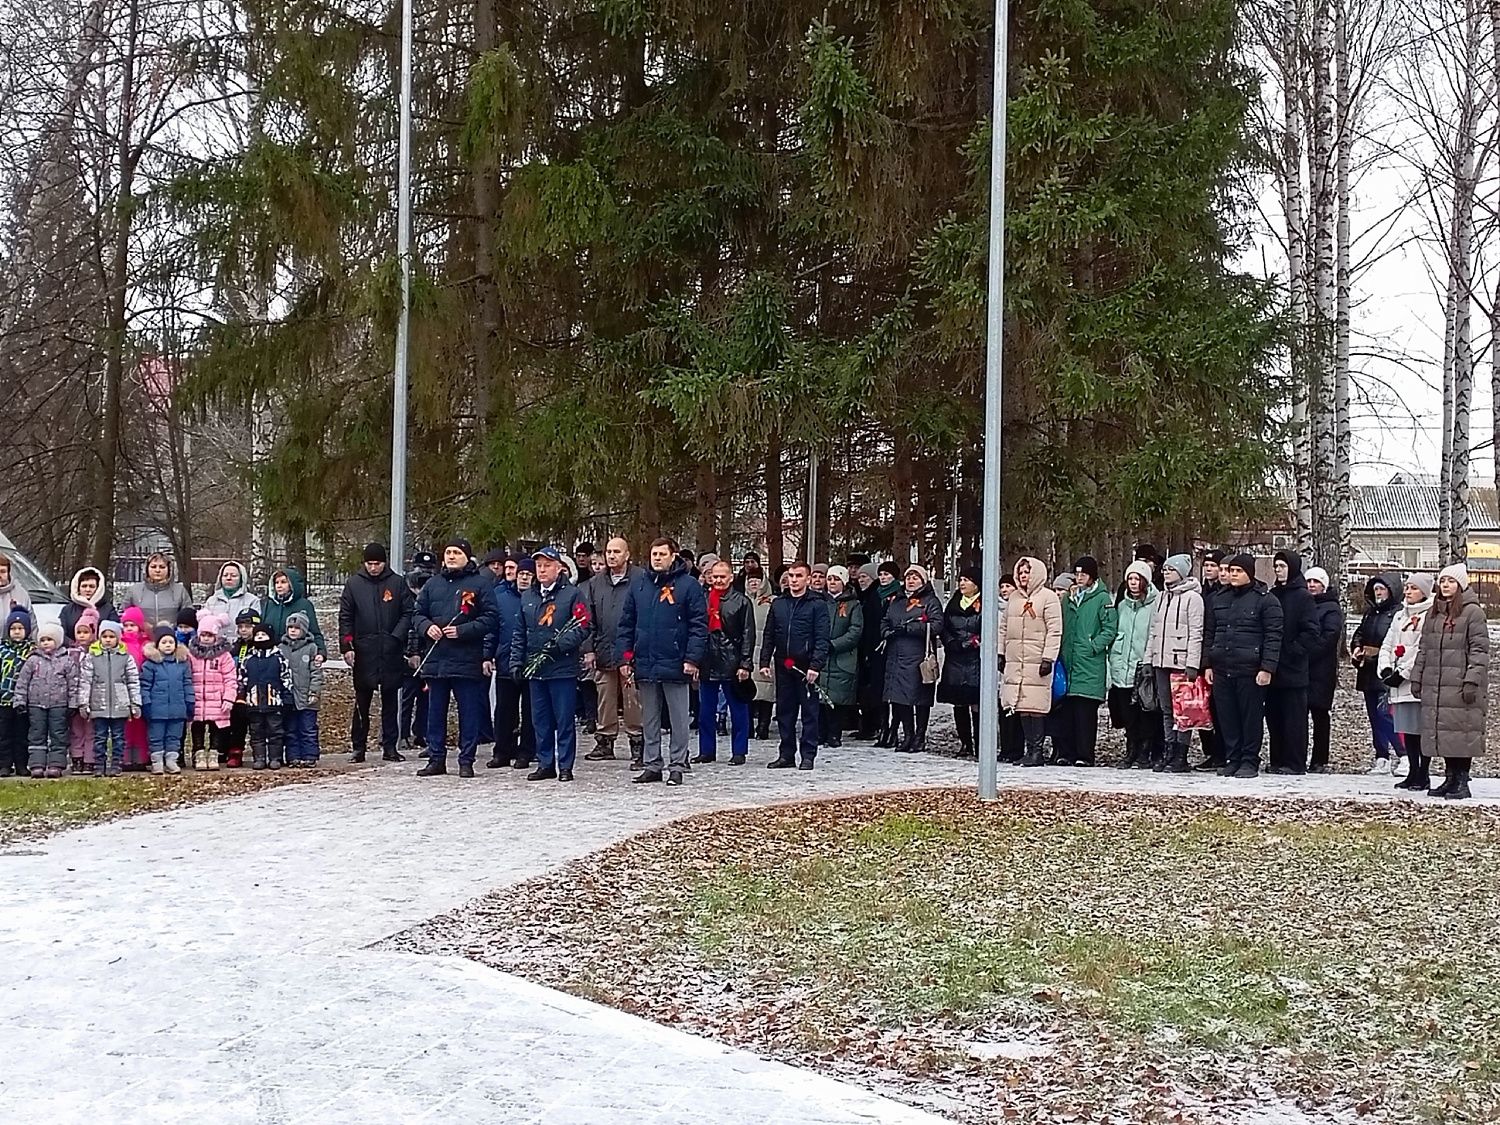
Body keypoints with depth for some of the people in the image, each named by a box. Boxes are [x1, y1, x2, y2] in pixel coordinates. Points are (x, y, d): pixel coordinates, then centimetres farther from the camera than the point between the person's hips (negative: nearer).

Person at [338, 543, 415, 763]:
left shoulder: (398, 583, 3)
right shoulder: (353, 584, 4)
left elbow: (409, 613, 4)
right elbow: (345, 617, 4)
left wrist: (397, 636, -9)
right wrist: (346, 646, -5)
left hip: (391, 652, 0)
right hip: (364, 652, 0)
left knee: (390, 701, 6)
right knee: (362, 702, 3)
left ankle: (390, 747, 11)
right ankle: (358, 747, 9)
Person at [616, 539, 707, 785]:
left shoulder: (688, 585, -4)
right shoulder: (639, 585, 9)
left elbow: (699, 624, -7)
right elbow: (625, 624, 11)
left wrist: (693, 658, -13)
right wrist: (624, 657, 4)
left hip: (674, 665, -4)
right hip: (645, 665, 5)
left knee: (679, 719, 3)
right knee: (649, 719, 12)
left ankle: (676, 766, 9)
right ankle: (651, 765, 19)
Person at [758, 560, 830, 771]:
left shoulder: (817, 605, -3)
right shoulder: (778, 604, 11)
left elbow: (822, 639, -8)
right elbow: (768, 636, 14)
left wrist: (816, 665, -17)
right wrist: (764, 662, 5)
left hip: (806, 666, -5)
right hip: (783, 666, 5)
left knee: (809, 711, 1)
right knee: (784, 711, 9)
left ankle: (808, 755, 5)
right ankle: (786, 754, 16)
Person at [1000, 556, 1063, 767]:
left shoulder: (1048, 597, -1)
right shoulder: (1014, 598, 18)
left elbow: (1054, 631, -6)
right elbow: (1003, 627, 23)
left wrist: (1048, 658, -13)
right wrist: (1001, 653, 16)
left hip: (1036, 661, -6)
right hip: (1014, 661, 6)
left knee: (1035, 705, -10)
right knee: (1021, 706, 3)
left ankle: (1038, 750, -6)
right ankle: (1030, 749, 8)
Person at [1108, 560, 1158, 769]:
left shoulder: (1155, 604, -2)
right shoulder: (1122, 606, 18)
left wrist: (1152, 660, -13)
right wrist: (1114, 659, 15)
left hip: (1145, 668, -5)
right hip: (1123, 669, 5)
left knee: (1146, 714, -5)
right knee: (1128, 715, 7)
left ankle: (1144, 754, 2)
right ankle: (1131, 753, 14)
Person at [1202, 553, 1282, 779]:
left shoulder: (1265, 600, -2)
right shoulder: (1220, 601, 17)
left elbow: (1273, 637, -8)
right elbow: (1209, 634, 20)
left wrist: (1267, 668, -15)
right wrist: (1207, 664, 12)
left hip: (1250, 670, -6)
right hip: (1222, 669, 6)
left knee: (1251, 717, -2)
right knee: (1227, 718, 7)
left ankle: (1250, 761, 4)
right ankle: (1232, 760, 14)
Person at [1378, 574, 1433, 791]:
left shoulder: (1429, 616, -7)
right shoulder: (1400, 616, 20)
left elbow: (1423, 650, -15)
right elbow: (1388, 645, 18)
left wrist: (1403, 674, -15)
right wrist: (1385, 669, 1)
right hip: (1399, 683, 8)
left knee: (1422, 729, -4)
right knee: (1407, 730, 10)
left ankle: (1423, 774, 2)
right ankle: (1413, 772, 17)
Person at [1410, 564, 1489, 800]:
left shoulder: (1472, 612, -4)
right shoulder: (1433, 614, 17)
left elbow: (1479, 650, -9)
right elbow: (1424, 649, 21)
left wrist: (1472, 681, -17)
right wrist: (1416, 678, 15)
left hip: (1460, 687, -7)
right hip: (1434, 687, 7)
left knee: (1462, 733, -7)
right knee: (1441, 734, 8)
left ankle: (1462, 781, -3)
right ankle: (1450, 778, 16)